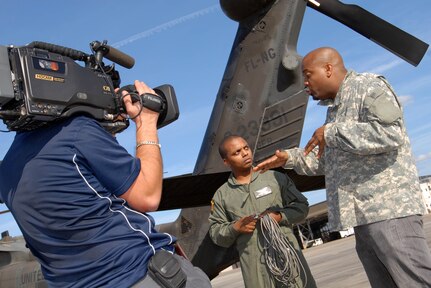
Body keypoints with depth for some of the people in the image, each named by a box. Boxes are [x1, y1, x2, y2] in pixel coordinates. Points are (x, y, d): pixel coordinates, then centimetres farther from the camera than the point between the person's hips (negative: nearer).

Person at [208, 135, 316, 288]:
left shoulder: (275, 178, 5)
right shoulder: (221, 195, 8)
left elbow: (301, 206, 8)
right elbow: (215, 234, 9)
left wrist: (280, 216, -9)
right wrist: (235, 228, -11)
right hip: (255, 266, 0)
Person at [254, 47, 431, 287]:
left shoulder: (367, 85, -4)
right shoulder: (334, 110, 23)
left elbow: (390, 134, -20)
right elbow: (328, 160, 29)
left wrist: (332, 133, -14)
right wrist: (289, 158, 17)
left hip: (390, 208, -9)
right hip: (364, 215, 9)